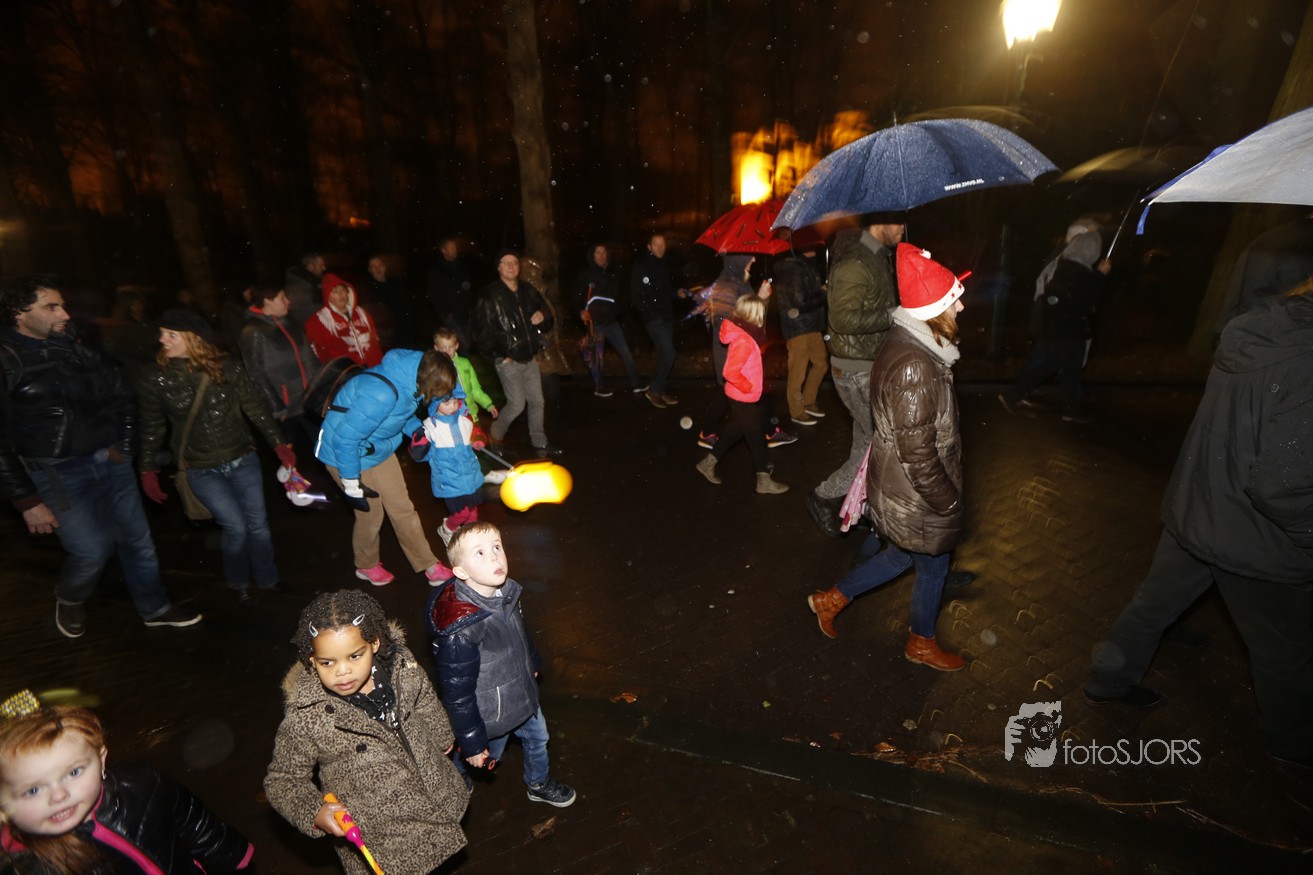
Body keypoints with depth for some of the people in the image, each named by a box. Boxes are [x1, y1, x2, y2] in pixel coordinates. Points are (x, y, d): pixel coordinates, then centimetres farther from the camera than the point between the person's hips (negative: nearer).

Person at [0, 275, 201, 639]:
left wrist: (123, 445, 6)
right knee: (93, 550, -4)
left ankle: (154, 608, 29)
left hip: (110, 460, 4)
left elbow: (121, 396, 15)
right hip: (58, 473, -4)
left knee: (137, 539, 11)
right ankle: (69, 599, 31)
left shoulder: (78, 346, 3)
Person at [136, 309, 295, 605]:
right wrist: (148, 470, 3)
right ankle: (237, 583, 25)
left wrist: (278, 443, -5)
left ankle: (268, 581, 29)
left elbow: (255, 406, -2)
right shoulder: (156, 382, -6)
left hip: (243, 460, 1)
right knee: (236, 528, -4)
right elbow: (152, 429, 4)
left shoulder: (226, 368, -7)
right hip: (202, 470, -1)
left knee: (258, 524, 7)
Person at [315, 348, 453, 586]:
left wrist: (417, 429, -10)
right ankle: (366, 566, 37)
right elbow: (345, 439, -31)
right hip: (347, 454, -7)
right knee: (371, 513, 8)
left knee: (402, 508, 9)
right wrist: (352, 485, -21)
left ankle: (429, 566, 21)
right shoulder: (381, 394, -39)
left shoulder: (409, 378, -12)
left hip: (380, 450, 7)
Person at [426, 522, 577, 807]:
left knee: (537, 736, 28)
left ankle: (539, 784, 58)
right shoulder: (459, 631, -38)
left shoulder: (506, 592, -16)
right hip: (491, 716, -7)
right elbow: (457, 693, -26)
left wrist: (533, 664, 21)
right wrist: (471, 744, -15)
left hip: (522, 695, 7)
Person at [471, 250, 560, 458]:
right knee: (517, 404, -4)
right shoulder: (490, 295, -12)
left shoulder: (528, 291, 7)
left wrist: (543, 317, -7)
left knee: (537, 401, 10)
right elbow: (482, 331, -14)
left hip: (529, 357, 6)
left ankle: (539, 443, 25)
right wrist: (498, 355, -12)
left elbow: (548, 322, 16)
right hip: (508, 360, -6)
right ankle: (495, 437, 22)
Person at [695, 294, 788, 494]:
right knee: (756, 435, 2)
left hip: (741, 395, 10)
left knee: (737, 430, 23)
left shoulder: (743, 332, 1)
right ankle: (764, 481, 16)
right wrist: (749, 387, -22)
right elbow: (730, 372, -32)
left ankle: (708, 463, 33)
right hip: (743, 397, -10)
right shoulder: (743, 340, -29)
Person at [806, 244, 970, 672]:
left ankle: (833, 598, 39)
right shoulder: (915, 367, -32)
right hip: (918, 497, -9)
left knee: (903, 555, 28)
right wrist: (948, 501, -15)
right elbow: (918, 454, -29)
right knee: (933, 567, 17)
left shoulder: (903, 343, 0)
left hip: (897, 487, 9)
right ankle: (922, 643, 44)